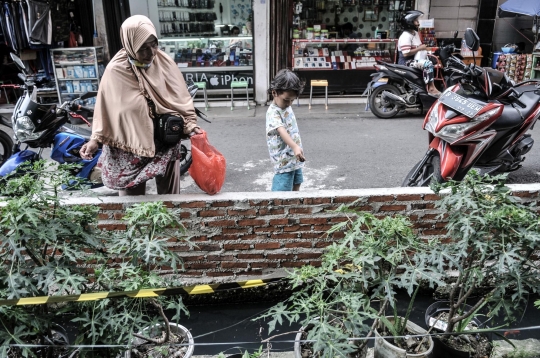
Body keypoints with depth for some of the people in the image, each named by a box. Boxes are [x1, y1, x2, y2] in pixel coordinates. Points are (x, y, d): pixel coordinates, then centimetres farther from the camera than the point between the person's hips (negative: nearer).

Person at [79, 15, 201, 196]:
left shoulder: (165, 62, -8)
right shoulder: (115, 71, -13)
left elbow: (180, 97, 2)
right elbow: (105, 107, -1)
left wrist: (190, 124, -9)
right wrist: (96, 139, -7)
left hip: (165, 143, 2)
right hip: (130, 147, -1)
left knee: (170, 194, 16)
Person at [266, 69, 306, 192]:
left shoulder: (287, 107, 8)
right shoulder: (273, 112, -21)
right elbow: (281, 131, -39)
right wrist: (295, 147, -54)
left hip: (295, 158, 9)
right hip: (283, 161, -9)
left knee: (296, 187, 20)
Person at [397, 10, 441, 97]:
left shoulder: (415, 33, 15)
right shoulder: (406, 36, -17)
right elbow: (406, 54, -27)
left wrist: (424, 48, 7)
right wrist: (420, 48, -19)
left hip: (416, 59, 11)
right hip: (407, 62, -11)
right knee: (428, 64, -29)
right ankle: (431, 88, -23)